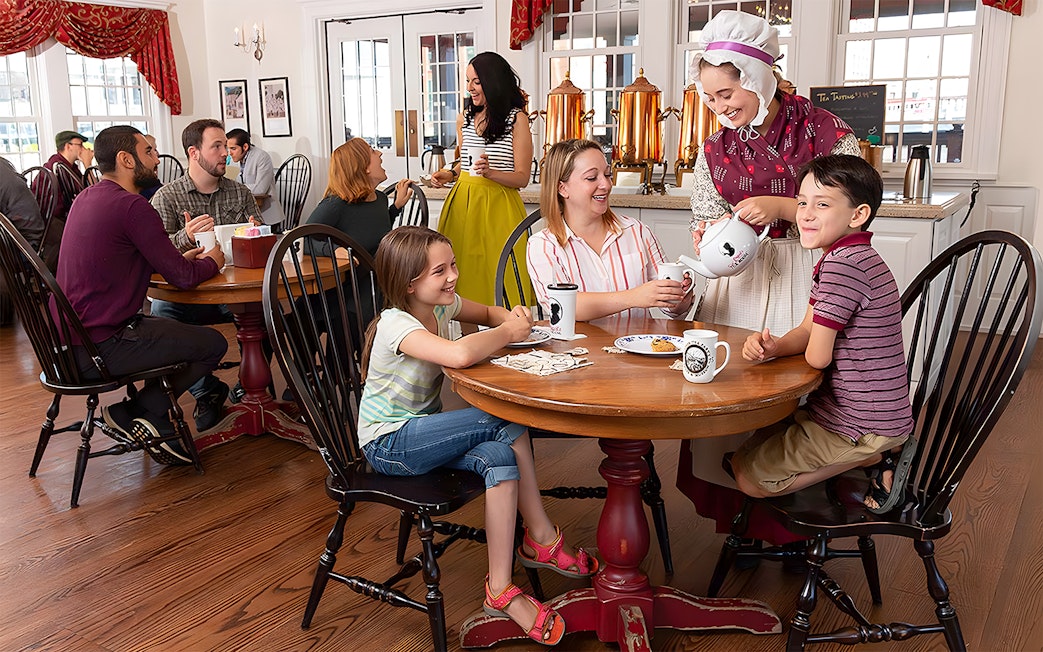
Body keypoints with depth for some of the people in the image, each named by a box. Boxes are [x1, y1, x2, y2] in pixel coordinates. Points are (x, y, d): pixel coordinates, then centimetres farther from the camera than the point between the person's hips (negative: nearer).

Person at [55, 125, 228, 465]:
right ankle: (137, 412, 5)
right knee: (214, 344, 0)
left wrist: (181, 257, 12)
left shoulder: (87, 198, 11)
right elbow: (182, 277, -16)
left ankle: (158, 431, 19)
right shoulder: (132, 206, -19)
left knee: (175, 331, 27)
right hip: (99, 346, -10)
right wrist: (211, 262, 6)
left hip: (70, 339, 10)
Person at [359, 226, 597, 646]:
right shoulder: (397, 324, -24)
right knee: (508, 421, -23)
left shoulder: (441, 304, 1)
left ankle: (501, 590, -13)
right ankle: (542, 539, -10)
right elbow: (460, 354, -43)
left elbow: (488, 313, 20)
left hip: (421, 430, 8)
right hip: (388, 443, -8)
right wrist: (507, 333, -24)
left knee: (500, 457, -21)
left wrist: (513, 319, -5)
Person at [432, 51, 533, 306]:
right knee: (464, 270, 3)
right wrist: (450, 174, 9)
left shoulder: (516, 119, -4)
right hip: (462, 203, 5)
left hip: (497, 206, -5)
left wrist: (490, 172, -21)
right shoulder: (464, 118, 12)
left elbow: (522, 178, -5)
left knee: (496, 274, -5)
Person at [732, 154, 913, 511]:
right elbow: (807, 332, 8)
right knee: (757, 439, 24)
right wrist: (774, 346, -13)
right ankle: (873, 453, 12)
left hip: (860, 424, -10)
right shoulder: (850, 257, 9)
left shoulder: (843, 263, -26)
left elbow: (817, 357, -23)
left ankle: (871, 458, -1)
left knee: (747, 474, -3)